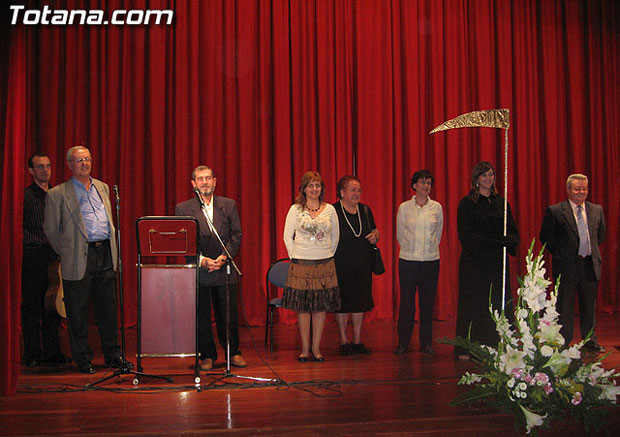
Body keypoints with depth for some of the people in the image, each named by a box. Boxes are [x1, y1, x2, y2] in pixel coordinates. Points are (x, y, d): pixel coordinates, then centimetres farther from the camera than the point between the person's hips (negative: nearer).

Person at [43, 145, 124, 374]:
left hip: (106, 254, 4)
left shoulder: (102, 188, 15)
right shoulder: (57, 194, -1)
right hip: (79, 259, -4)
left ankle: (112, 355, 20)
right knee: (78, 312, 2)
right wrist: (66, 253, 5)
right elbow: (50, 228, 3)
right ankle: (83, 359, 14)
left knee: (108, 308, 9)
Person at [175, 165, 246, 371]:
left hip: (225, 270, 1)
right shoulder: (183, 208, 3)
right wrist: (202, 260, -14)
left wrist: (224, 257, -10)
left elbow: (236, 235, 4)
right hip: (198, 270, -1)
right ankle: (207, 356, 17)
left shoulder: (229, 205, 7)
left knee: (229, 315, 6)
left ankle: (233, 353, 21)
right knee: (201, 317, 4)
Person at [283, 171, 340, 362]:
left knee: (321, 307, 3)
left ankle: (316, 348, 13)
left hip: (325, 265, 2)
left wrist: (328, 255, 11)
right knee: (302, 307, 1)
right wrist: (295, 257, 1)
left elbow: (335, 236, 14)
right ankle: (305, 349, 10)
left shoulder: (329, 209, 6)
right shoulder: (295, 209, 1)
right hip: (301, 265, -2)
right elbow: (287, 236, 3)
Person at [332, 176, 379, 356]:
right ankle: (344, 341, 13)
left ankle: (357, 341, 18)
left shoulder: (365, 210, 9)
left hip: (363, 265, 4)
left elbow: (375, 231, 20)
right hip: (341, 265, -4)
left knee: (360, 302, 8)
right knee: (342, 302, 1)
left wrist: (375, 237, -3)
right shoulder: (333, 211, -5)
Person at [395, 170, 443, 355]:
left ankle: (426, 342, 15)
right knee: (406, 300, 0)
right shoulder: (404, 207, 1)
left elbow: (438, 233, 14)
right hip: (408, 259, -1)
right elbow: (400, 235, 8)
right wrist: (411, 249, 10)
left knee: (428, 301, 4)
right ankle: (403, 342, 10)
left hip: (431, 260, 1)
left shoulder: (437, 207, 4)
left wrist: (431, 248, 12)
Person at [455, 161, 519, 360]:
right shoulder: (467, 203, -1)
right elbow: (465, 234, -9)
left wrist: (508, 241, -12)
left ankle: (495, 347, 10)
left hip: (497, 262, 4)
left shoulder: (501, 202, 13)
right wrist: (488, 244, -21)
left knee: (498, 303, 3)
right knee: (473, 304, -1)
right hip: (474, 260, -4)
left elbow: (512, 230, 12)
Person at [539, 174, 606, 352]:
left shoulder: (597, 210, 7)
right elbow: (545, 237, -2)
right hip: (567, 265, -4)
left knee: (590, 305, 13)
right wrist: (561, 253, -3)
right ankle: (563, 342, 14)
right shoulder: (555, 211, -6)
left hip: (591, 264, 4)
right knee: (564, 306, 4)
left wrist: (591, 250, 12)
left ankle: (590, 340, 26)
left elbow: (600, 235, 20)